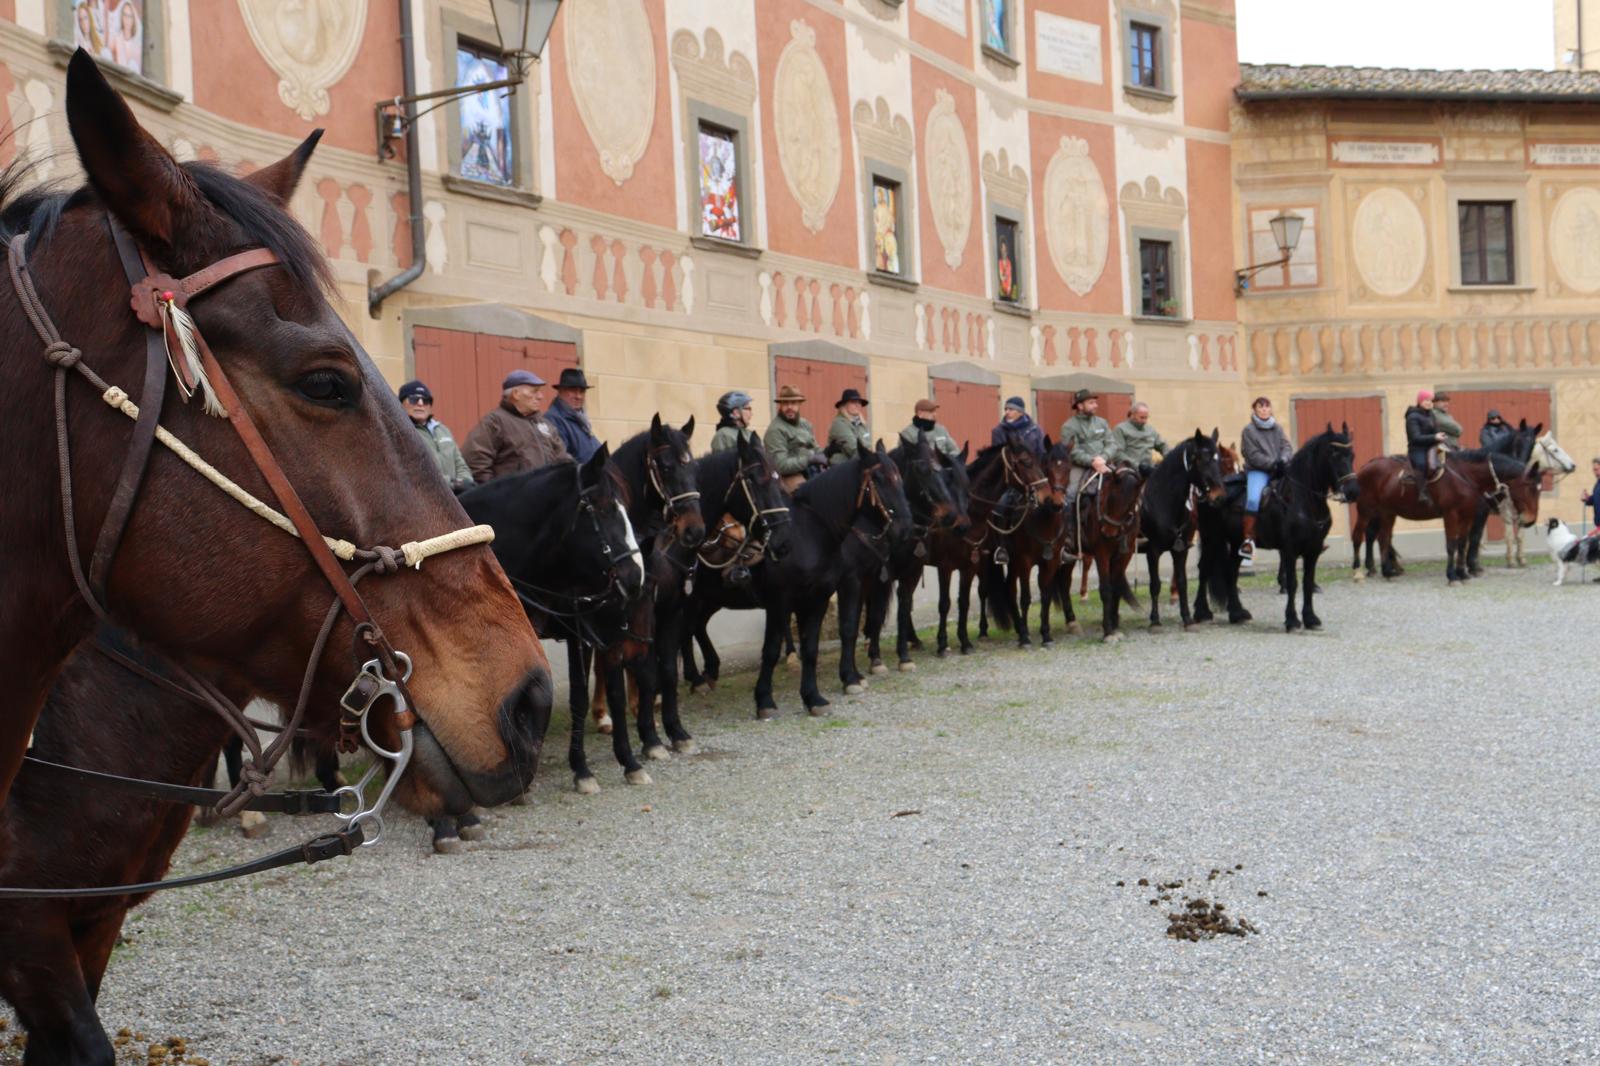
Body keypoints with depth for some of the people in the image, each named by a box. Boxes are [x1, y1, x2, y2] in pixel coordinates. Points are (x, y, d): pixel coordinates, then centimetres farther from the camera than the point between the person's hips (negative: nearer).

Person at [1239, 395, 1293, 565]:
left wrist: (1284, 460, -14)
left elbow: (1287, 447, 8)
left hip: (1279, 470, 5)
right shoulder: (1249, 430, 4)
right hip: (1258, 471, -4)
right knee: (1253, 499, -31)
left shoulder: (1278, 429, 18)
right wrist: (1273, 463, -16)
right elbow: (1253, 456, -5)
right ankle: (1248, 540, -27)